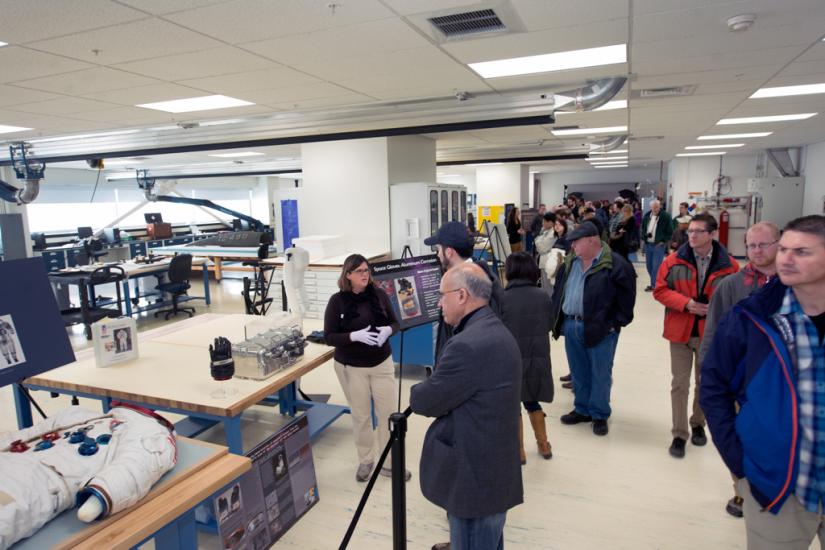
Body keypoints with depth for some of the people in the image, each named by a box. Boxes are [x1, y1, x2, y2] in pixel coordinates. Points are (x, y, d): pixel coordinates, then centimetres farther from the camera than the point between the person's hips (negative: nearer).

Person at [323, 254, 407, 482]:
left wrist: (387, 330, -19)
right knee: (361, 415, 11)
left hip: (382, 364, 2)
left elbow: (395, 323, 5)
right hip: (351, 367, -2)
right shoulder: (337, 301, -10)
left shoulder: (379, 295, -4)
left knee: (388, 413, 6)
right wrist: (355, 336, -26)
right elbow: (329, 337, -11)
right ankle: (365, 461, 30)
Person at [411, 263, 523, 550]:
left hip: (475, 477, -9)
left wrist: (416, 391, 2)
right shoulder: (496, 331, 6)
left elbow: (428, 401, -17)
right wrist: (430, 386, 1)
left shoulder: (468, 345, -27)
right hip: (494, 472, 9)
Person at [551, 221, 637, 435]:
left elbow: (626, 299, -10)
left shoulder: (616, 265, -12)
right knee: (578, 372, 16)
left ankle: (599, 414, 22)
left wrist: (616, 324, -11)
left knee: (600, 374, 6)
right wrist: (556, 318, 11)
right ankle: (582, 409, 31)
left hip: (600, 329, -6)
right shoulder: (570, 262, 8)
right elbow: (558, 291, 16)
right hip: (571, 325, 6)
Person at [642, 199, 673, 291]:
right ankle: (655, 282, 26)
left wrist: (663, 241, -10)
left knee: (656, 266, -8)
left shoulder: (666, 216, -9)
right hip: (648, 244, 6)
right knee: (648, 265, 11)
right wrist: (645, 235, -1)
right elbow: (642, 228, 17)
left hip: (659, 245, -5)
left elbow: (670, 231, -5)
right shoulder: (647, 215, 6)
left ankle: (654, 285, 1)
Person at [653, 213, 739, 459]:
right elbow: (660, 290, -3)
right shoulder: (674, 261, -6)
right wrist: (686, 303, -17)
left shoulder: (729, 265, -7)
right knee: (679, 384, 4)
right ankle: (679, 434, 15)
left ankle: (698, 424, 39)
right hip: (680, 332, 0)